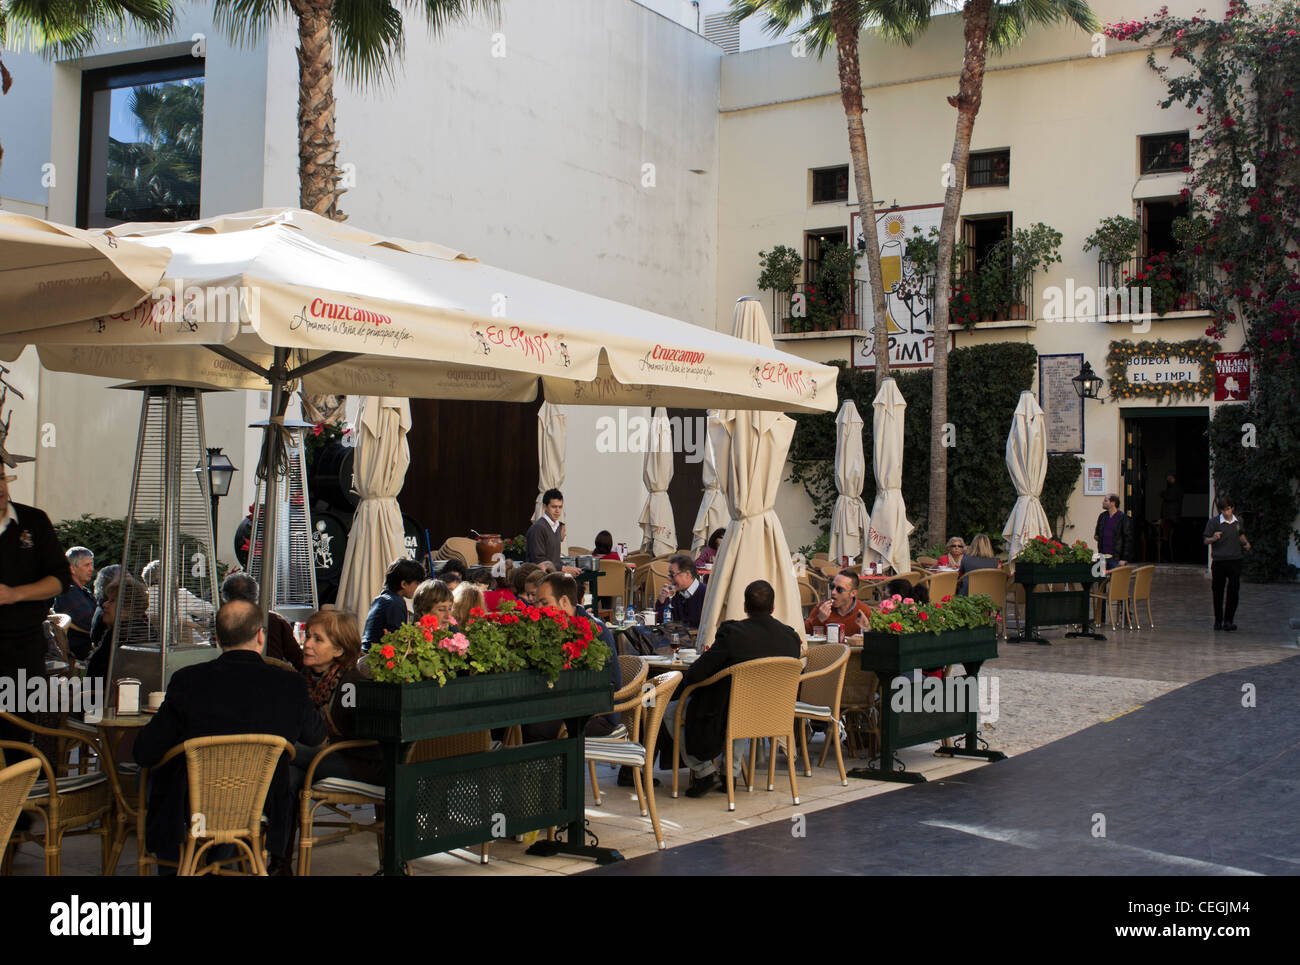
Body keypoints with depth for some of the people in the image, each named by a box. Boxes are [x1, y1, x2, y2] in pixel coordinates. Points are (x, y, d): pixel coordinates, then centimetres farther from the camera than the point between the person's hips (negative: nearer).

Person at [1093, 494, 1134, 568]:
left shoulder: (1123, 518, -6)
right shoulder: (1102, 516, 12)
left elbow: (1128, 540, -8)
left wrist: (1124, 559, -12)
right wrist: (1096, 537, 2)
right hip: (1103, 557, 5)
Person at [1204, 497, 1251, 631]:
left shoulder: (1238, 521, 7)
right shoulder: (1213, 522, -5)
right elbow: (1206, 541, -3)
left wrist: (1246, 543, 7)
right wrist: (1214, 538, -23)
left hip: (1235, 561, 2)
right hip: (1219, 561, -2)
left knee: (1233, 592, -4)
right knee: (1218, 592, 5)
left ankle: (1228, 621, -1)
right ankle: (1218, 621, 18)